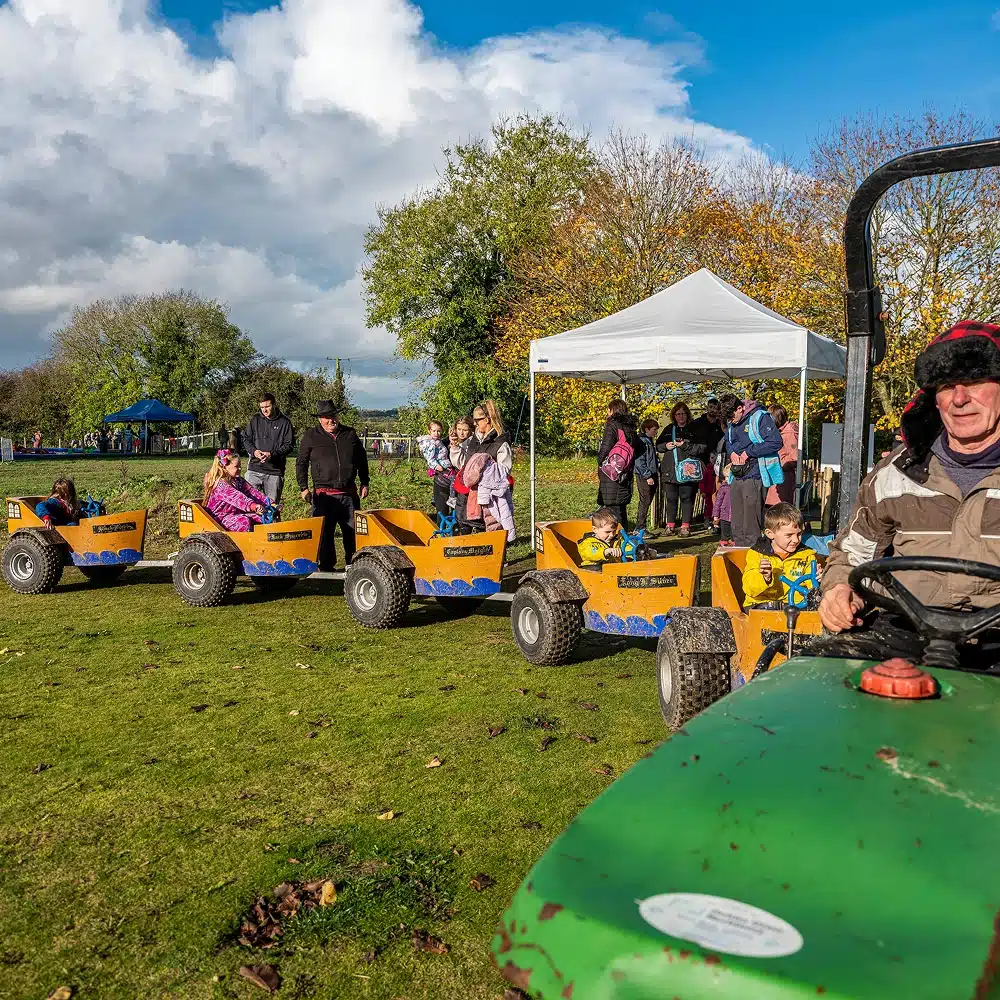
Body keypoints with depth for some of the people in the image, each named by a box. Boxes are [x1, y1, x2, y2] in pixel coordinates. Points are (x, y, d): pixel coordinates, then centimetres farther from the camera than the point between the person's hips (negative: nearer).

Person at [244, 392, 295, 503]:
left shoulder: (284, 422, 0)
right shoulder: (255, 420, 8)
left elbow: (289, 445, -2)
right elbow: (246, 438, 13)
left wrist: (272, 454, -15)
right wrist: (254, 451, -7)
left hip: (275, 471, -2)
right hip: (254, 469, 2)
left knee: (272, 504, 4)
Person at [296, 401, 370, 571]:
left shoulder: (350, 434, 11)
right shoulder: (311, 436, 3)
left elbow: (362, 460, 20)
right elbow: (301, 463, 6)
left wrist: (364, 483, 16)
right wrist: (303, 487, -1)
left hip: (349, 493, 2)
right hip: (324, 494, -2)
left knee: (353, 531, 6)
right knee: (325, 532, 2)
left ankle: (353, 564, 20)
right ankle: (326, 566, 14)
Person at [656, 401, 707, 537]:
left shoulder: (694, 429, 2)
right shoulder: (668, 429, 14)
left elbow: (702, 448, -7)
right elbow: (658, 445, 20)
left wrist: (685, 445, -17)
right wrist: (666, 446, -2)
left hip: (687, 470, -3)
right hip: (670, 470, 3)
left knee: (687, 498, 1)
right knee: (670, 499, 7)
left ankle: (685, 526, 7)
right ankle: (670, 525, 16)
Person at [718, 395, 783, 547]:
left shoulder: (760, 417, -12)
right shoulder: (731, 422, 12)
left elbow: (776, 442, -18)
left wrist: (748, 452, -15)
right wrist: (732, 452, 6)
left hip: (754, 477, -8)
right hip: (736, 477, 8)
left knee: (752, 527, -8)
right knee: (737, 525, 13)